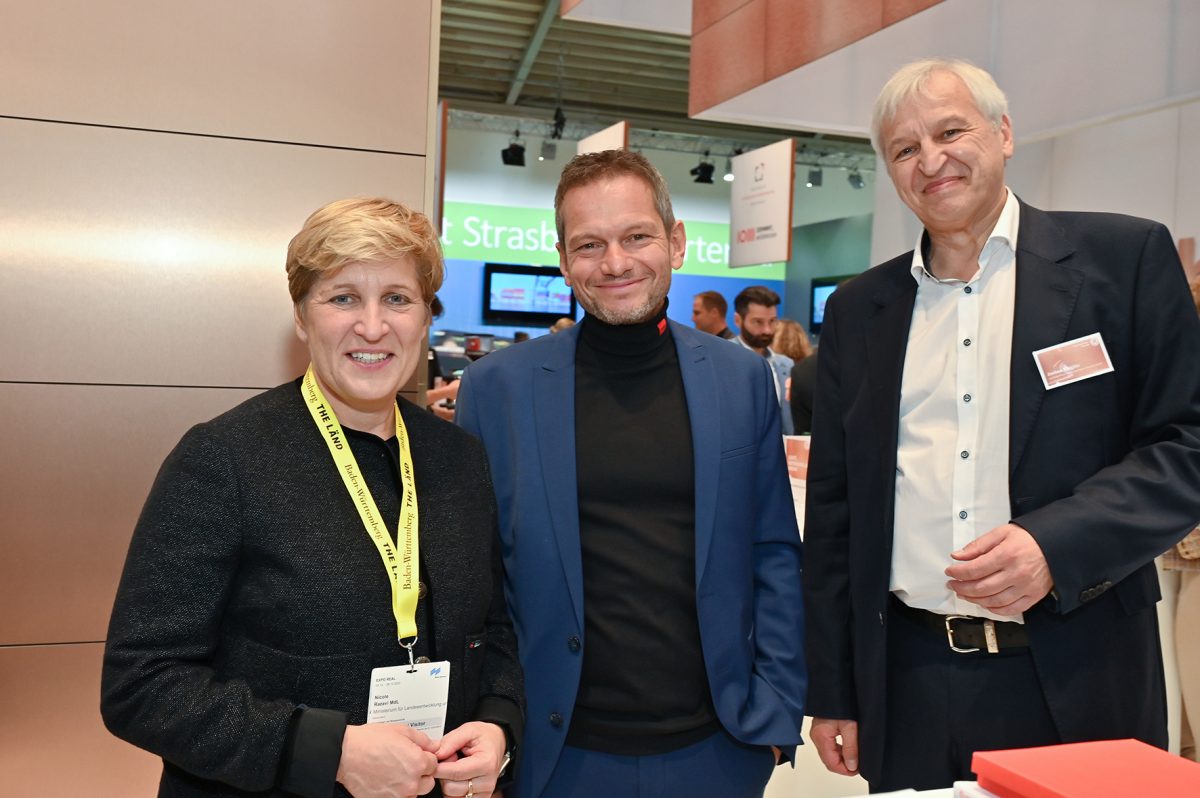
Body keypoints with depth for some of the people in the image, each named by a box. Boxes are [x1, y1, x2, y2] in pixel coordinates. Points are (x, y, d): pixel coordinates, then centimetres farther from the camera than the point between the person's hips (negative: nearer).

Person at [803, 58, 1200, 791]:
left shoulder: (1125, 256, -1)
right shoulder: (859, 309, 7)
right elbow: (834, 508, 8)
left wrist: (1057, 543, -20)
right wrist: (832, 691, 7)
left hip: (1077, 683, -2)